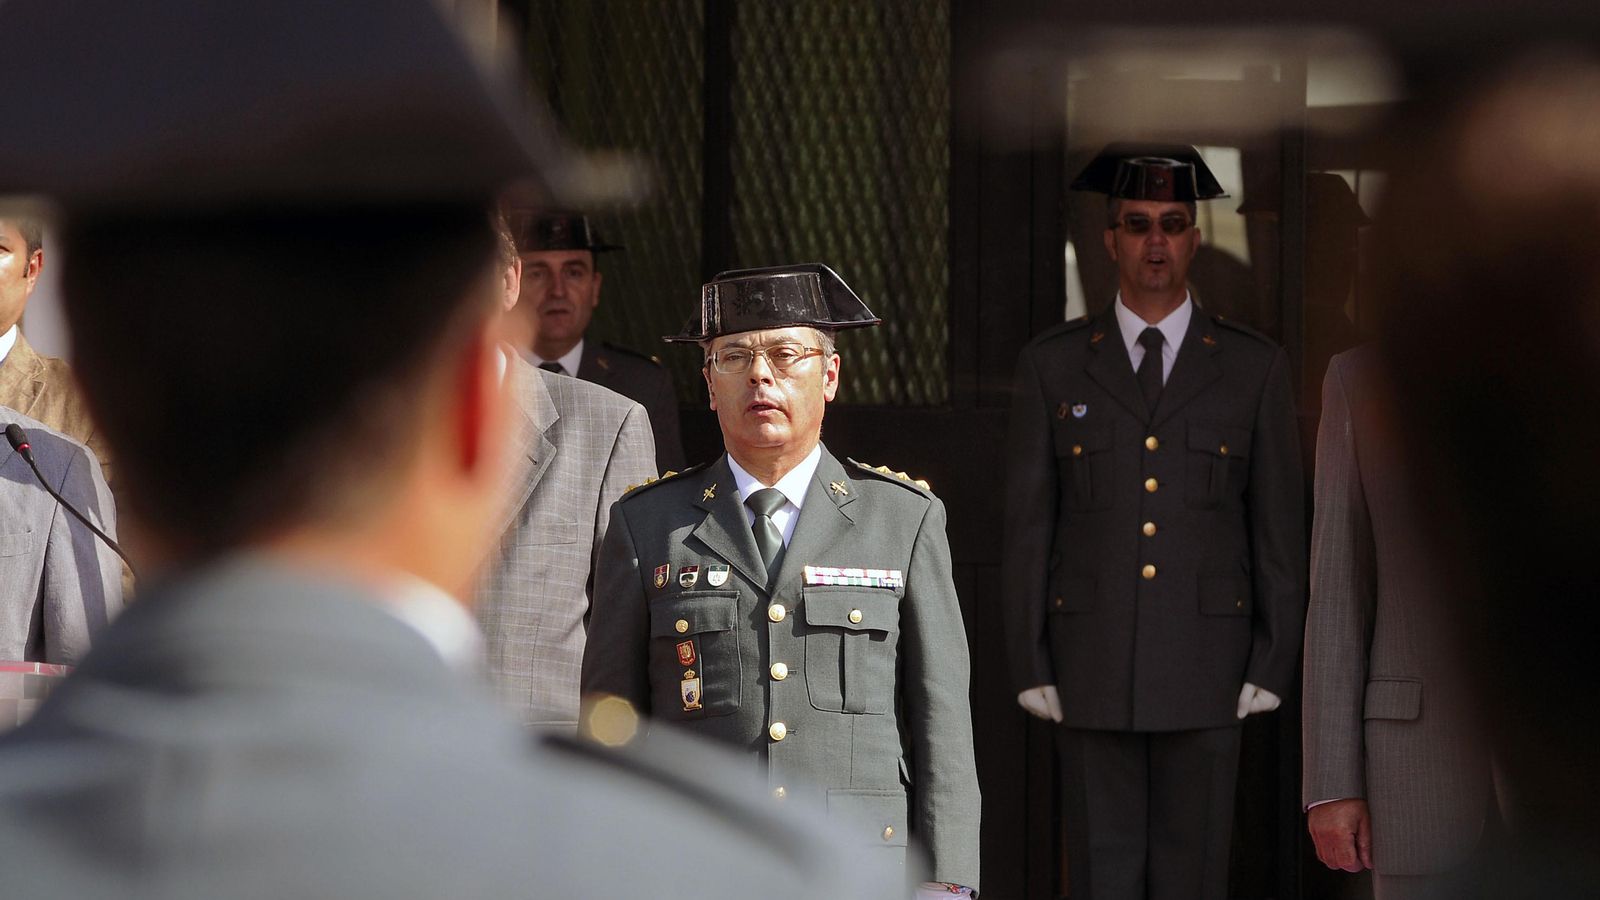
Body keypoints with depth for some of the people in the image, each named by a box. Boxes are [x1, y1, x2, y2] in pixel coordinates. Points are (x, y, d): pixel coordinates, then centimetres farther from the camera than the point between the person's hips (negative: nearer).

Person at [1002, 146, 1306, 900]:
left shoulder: (1254, 367, 2)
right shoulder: (1052, 364, 3)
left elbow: (1278, 526, 3)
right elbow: (1028, 526, 2)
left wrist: (1273, 666, -3)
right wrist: (1030, 667, -3)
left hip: (1206, 667, 0)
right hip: (1092, 668, 0)